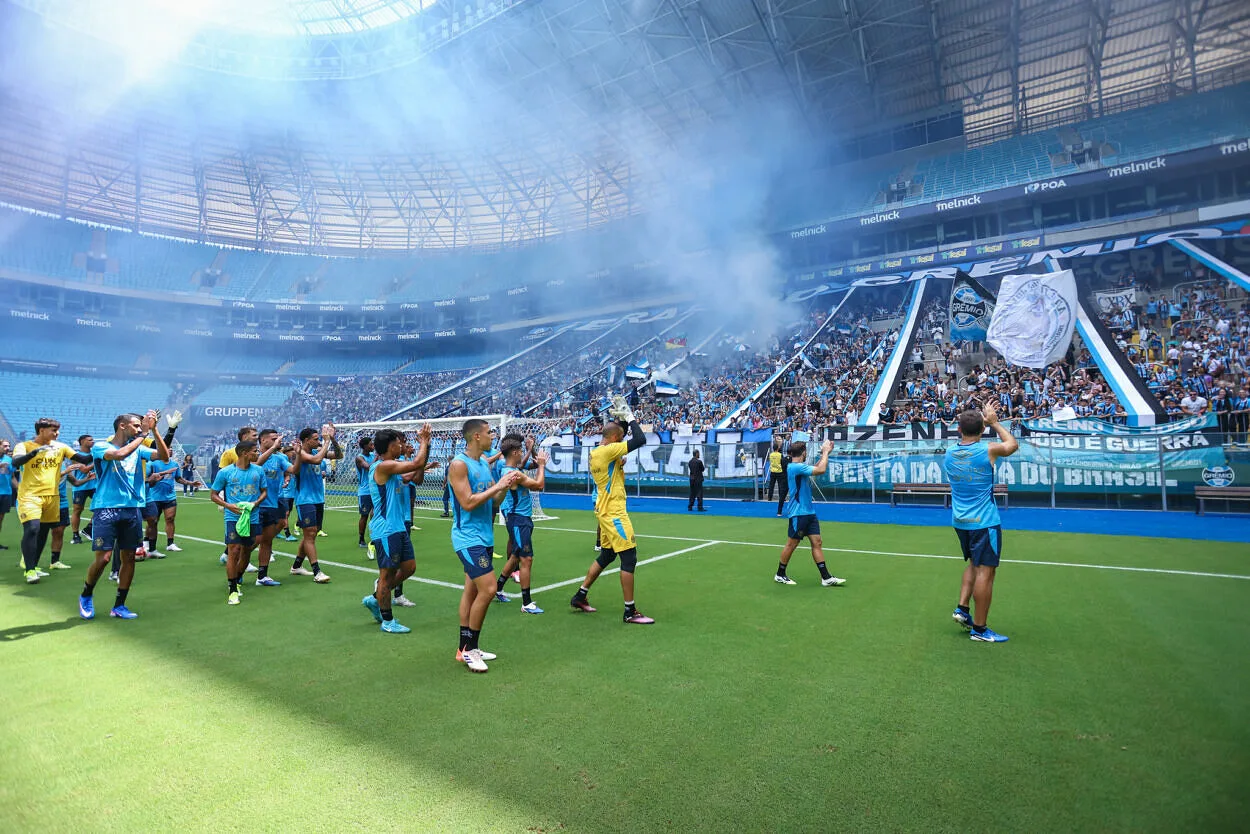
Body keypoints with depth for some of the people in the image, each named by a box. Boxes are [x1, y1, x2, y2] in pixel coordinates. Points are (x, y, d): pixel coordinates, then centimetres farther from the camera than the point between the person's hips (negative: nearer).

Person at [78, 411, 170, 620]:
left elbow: (164, 456, -3)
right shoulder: (101, 447, 0)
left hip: (132, 509, 4)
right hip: (106, 509, -4)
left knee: (129, 557, 4)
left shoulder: (138, 449, 12)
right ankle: (85, 597, 23)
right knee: (103, 558, -5)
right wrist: (143, 434, -17)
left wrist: (154, 431, -10)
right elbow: (119, 454, -22)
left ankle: (119, 606, 16)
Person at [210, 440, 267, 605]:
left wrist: (256, 503, -6)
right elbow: (214, 495, 4)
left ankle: (236, 581, 33)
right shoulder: (225, 472, -3)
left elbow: (264, 491, 14)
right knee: (234, 551, -12)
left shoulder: (258, 471, 5)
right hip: (233, 517, -3)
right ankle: (233, 591, -3)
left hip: (252, 517, 4)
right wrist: (229, 506, -12)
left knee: (246, 552, 11)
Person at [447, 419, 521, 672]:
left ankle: (466, 648, 23)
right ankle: (469, 649, 4)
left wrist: (505, 487, -2)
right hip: (468, 537, -8)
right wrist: (496, 486, -18)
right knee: (488, 589, -12)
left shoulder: (485, 462, 11)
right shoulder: (459, 464, -15)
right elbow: (468, 503, -21)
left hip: (484, 536, 9)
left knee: (472, 591, 13)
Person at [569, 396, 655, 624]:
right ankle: (630, 611, 4)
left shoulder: (595, 452, 10)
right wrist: (629, 417, -9)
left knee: (606, 556, 20)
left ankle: (580, 597, 28)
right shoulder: (608, 451, -18)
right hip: (614, 513, -10)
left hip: (605, 511, 10)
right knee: (629, 558, -3)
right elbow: (640, 440, -21)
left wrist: (619, 420, 14)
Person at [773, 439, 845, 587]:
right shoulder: (796, 467, -20)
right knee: (791, 544, 2)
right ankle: (780, 575, 17)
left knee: (817, 543, 5)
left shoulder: (798, 467, 11)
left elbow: (815, 468, 27)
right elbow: (821, 470, -25)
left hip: (809, 512, 9)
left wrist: (824, 453, 15)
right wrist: (826, 452, -12)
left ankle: (826, 577, 7)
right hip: (798, 514, -9)